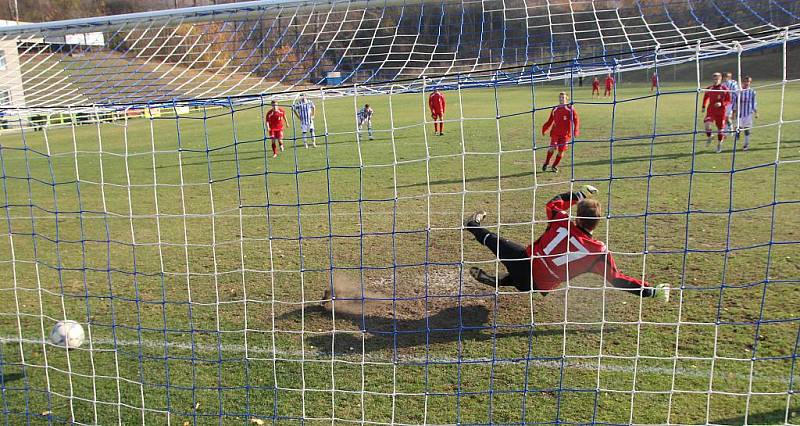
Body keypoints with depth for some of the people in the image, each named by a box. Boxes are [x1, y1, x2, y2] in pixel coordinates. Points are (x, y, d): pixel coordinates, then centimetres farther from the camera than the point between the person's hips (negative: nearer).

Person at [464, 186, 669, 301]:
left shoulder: (561, 223, -11)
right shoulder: (599, 252, -14)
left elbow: (552, 203, 11)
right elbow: (618, 280, -7)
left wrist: (580, 193, 19)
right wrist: (653, 291, 1)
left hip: (525, 261, 0)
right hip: (538, 288, 0)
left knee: (498, 242, 26)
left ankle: (475, 227, 48)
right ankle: (497, 280, 37)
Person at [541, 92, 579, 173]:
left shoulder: (570, 109, -1)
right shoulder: (555, 109, 8)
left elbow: (576, 120, -3)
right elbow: (550, 121, 16)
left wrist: (576, 131, -15)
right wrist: (544, 128, 3)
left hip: (565, 134, -1)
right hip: (555, 132, 1)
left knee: (561, 151, 0)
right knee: (552, 147, -18)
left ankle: (555, 166, 20)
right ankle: (547, 162, 5)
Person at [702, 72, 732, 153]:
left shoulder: (724, 89, -4)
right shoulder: (709, 89, 3)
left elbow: (728, 101, -1)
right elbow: (705, 97, 22)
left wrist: (721, 104, -19)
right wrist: (704, 106, 16)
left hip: (721, 111, -1)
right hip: (711, 110, 1)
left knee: (720, 128, 7)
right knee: (707, 123, -27)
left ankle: (719, 145, 25)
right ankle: (708, 138, -3)